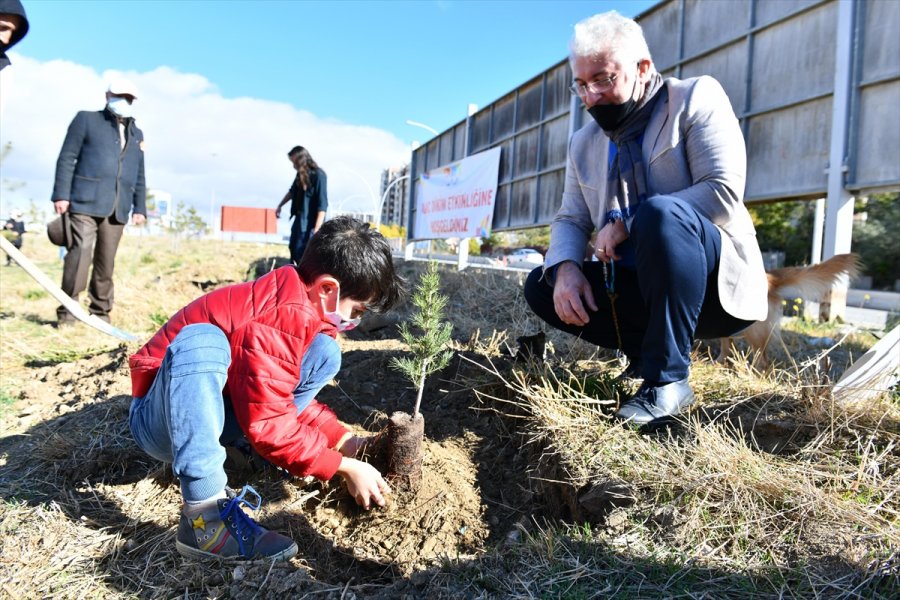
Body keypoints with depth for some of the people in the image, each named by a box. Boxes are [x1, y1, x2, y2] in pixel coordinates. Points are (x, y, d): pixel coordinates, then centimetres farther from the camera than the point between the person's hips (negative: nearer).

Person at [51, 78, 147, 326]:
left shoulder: (136, 134, 24)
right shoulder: (86, 120, 11)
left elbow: (139, 175, 24)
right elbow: (67, 158, 3)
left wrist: (140, 208, 15)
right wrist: (61, 194, -6)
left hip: (117, 209, 4)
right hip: (85, 202, -4)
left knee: (106, 262, 4)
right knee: (80, 251, -16)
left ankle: (100, 312, 12)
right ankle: (67, 311, -10)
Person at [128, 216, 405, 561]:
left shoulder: (299, 303, -2)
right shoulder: (283, 320, -31)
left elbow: (285, 395, 7)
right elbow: (268, 423, -30)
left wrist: (342, 439, -3)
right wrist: (344, 467, -21)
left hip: (222, 411, 8)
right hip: (161, 419, -8)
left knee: (325, 352, -1)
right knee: (199, 340, -40)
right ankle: (206, 515, -38)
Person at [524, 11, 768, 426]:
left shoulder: (696, 98, -7)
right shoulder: (583, 143, 10)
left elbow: (723, 194, -19)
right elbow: (570, 219, 9)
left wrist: (626, 224, -18)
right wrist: (565, 267, -14)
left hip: (717, 285, -6)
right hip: (639, 287, 6)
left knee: (660, 213, -35)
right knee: (540, 286, -7)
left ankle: (668, 378, -24)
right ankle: (648, 350, 2)